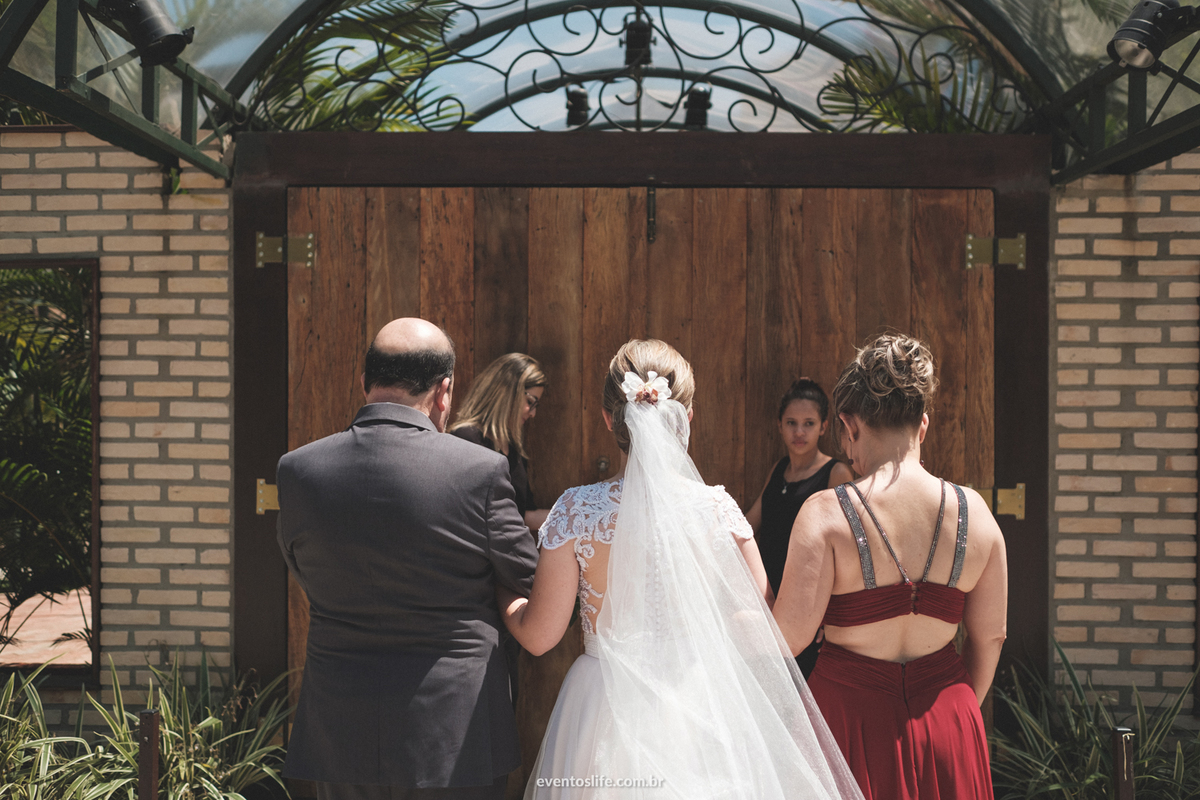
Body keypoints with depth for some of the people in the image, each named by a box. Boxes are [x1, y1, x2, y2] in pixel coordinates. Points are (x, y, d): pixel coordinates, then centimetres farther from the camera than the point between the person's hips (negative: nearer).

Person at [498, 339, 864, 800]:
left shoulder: (576, 511, -13)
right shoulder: (717, 509, -11)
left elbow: (539, 635, -6)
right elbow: (761, 628, -3)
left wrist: (503, 598, 14)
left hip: (609, 716, 0)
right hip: (704, 707, 1)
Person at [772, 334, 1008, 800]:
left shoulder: (827, 515, -16)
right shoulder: (974, 512, -3)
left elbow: (790, 637, -18)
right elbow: (990, 636, 5)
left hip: (853, 718, -3)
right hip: (947, 731, 3)